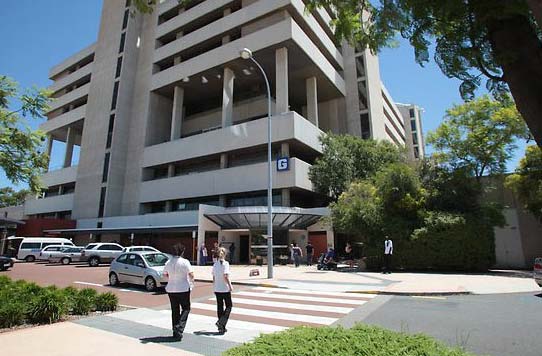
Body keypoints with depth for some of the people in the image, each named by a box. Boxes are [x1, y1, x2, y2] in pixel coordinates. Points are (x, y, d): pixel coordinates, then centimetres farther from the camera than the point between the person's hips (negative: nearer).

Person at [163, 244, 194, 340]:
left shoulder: (168, 262, 0)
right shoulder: (185, 262, -14)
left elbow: (165, 274, 12)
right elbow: (191, 275, -16)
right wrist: (192, 281, 4)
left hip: (171, 289, 5)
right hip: (183, 289, -5)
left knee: (174, 310, 15)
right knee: (186, 308, 9)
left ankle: (175, 332, 21)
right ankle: (179, 327, -7)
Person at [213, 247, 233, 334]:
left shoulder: (215, 264, 4)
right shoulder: (225, 263, -13)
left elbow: (214, 277, 9)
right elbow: (226, 276, -20)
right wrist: (230, 286, -14)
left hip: (217, 289, 6)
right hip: (225, 289, -5)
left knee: (219, 307, 12)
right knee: (229, 306, 10)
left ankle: (221, 327, 18)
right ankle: (221, 322, -4)